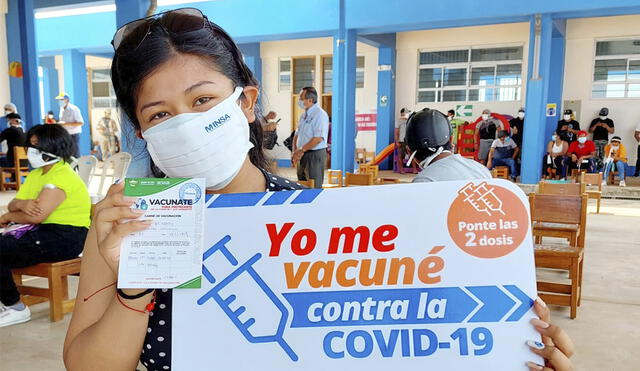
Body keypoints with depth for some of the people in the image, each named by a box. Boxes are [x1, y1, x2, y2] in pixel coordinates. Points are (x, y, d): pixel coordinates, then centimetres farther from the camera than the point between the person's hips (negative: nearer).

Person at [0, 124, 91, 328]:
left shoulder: (62, 176, -15)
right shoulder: (36, 174, 17)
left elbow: (36, 216, -22)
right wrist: (22, 204, -15)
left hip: (65, 237, -9)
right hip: (45, 231, 9)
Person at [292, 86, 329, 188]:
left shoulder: (320, 114, -12)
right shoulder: (304, 115, 15)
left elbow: (319, 138, -21)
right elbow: (297, 135, 18)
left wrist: (301, 150, -17)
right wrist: (295, 152, 2)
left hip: (315, 155, -8)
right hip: (302, 156, 8)